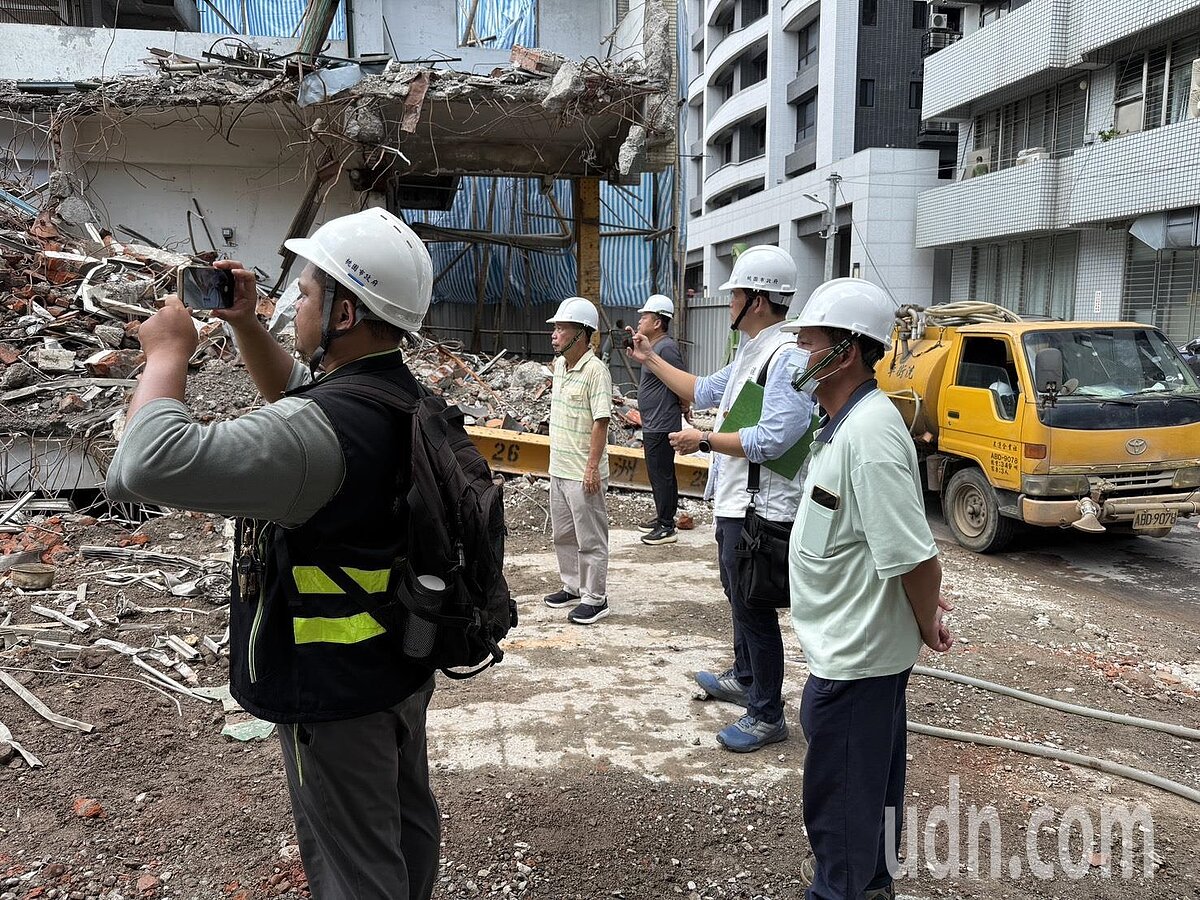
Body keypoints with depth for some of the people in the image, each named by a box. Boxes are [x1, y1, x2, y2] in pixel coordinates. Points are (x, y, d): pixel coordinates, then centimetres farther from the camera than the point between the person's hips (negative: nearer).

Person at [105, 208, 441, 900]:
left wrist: (168, 352, -24)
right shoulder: (398, 391, -2)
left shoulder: (331, 427, -32)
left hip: (337, 692, -9)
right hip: (403, 663, 9)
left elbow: (147, 467, -40)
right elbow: (295, 391, 19)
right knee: (408, 818, 27)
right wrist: (245, 323, 5)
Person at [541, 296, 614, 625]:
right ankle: (573, 587, 34)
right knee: (563, 535, 19)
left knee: (590, 539, 2)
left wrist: (592, 467, -22)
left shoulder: (595, 370, -17)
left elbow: (601, 422, -20)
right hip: (559, 468, 9)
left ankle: (595, 599, 13)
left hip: (583, 473, -9)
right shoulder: (559, 365, 10)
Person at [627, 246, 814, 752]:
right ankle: (744, 679, 42)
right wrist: (652, 361, 27)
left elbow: (772, 439, -28)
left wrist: (704, 440, -19)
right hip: (732, 501, 11)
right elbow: (705, 392, 26)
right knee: (738, 596, 23)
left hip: (760, 509, -11)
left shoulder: (788, 357, -20)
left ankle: (766, 716, 12)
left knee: (753, 607, -2)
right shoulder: (750, 352, 13)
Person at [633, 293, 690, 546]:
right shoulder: (655, 346, 14)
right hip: (653, 424, 11)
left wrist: (684, 406, -5)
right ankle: (662, 518, 29)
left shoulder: (666, 348, -19)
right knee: (659, 474, 18)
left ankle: (666, 528, 3)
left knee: (661, 475, -4)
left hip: (662, 426, -11)